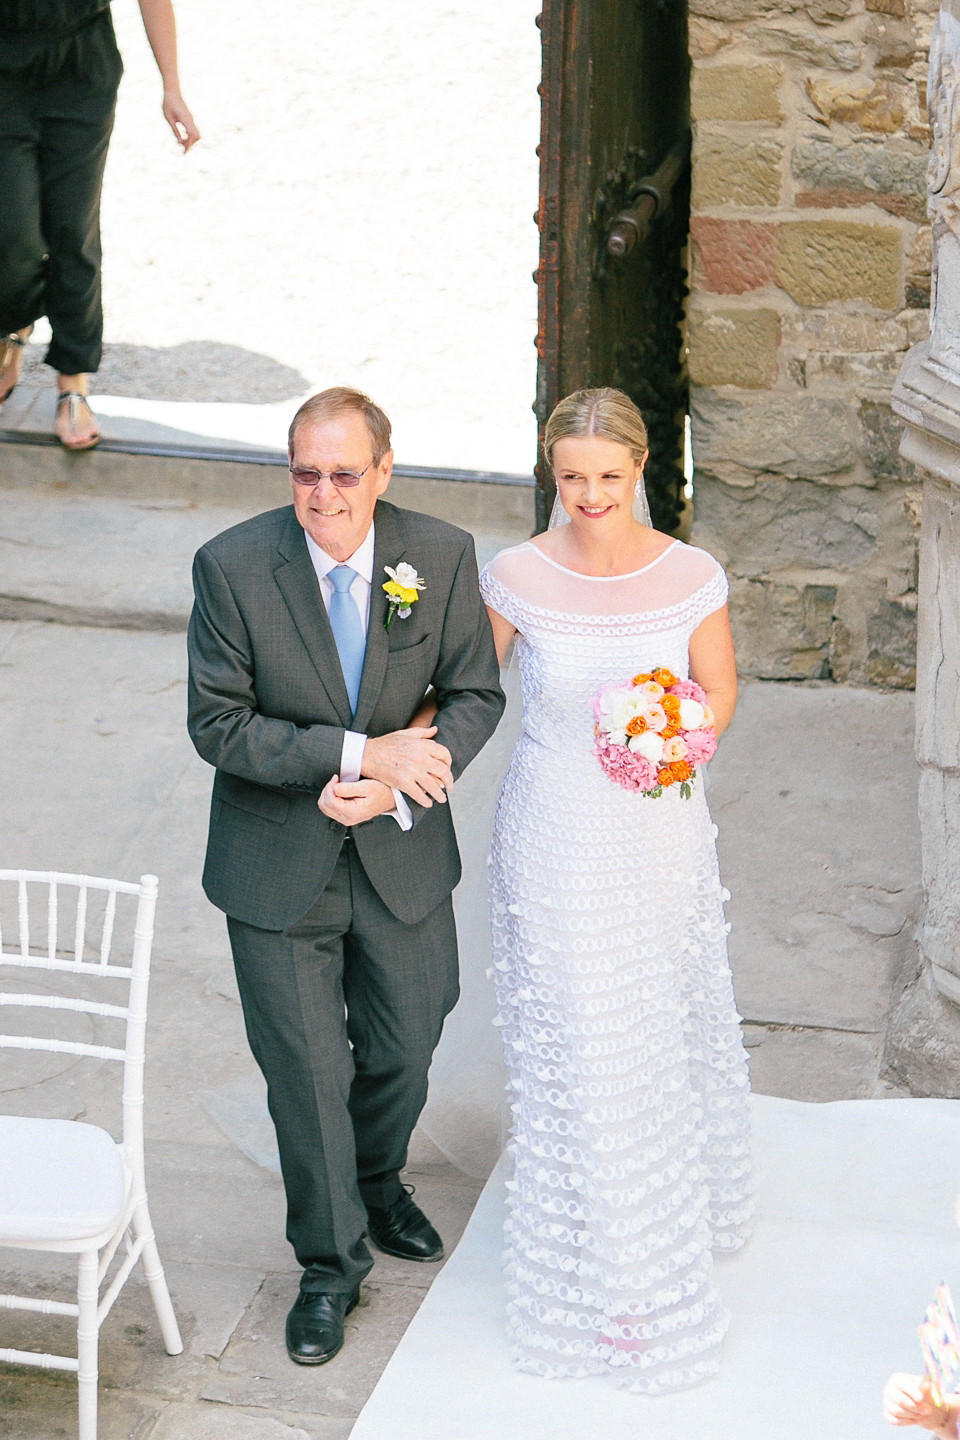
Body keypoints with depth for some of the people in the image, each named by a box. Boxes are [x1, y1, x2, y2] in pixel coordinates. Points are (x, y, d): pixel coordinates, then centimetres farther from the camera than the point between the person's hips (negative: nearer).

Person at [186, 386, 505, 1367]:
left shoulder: (443, 557, -11)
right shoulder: (233, 566, -18)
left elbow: (475, 695, -3)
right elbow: (217, 725, -16)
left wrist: (395, 785, -20)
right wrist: (361, 752, -25)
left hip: (402, 856, 2)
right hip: (278, 865, -2)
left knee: (403, 1048, 19)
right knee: (307, 1074, 6)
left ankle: (379, 1184, 50)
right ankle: (331, 1265, 27)